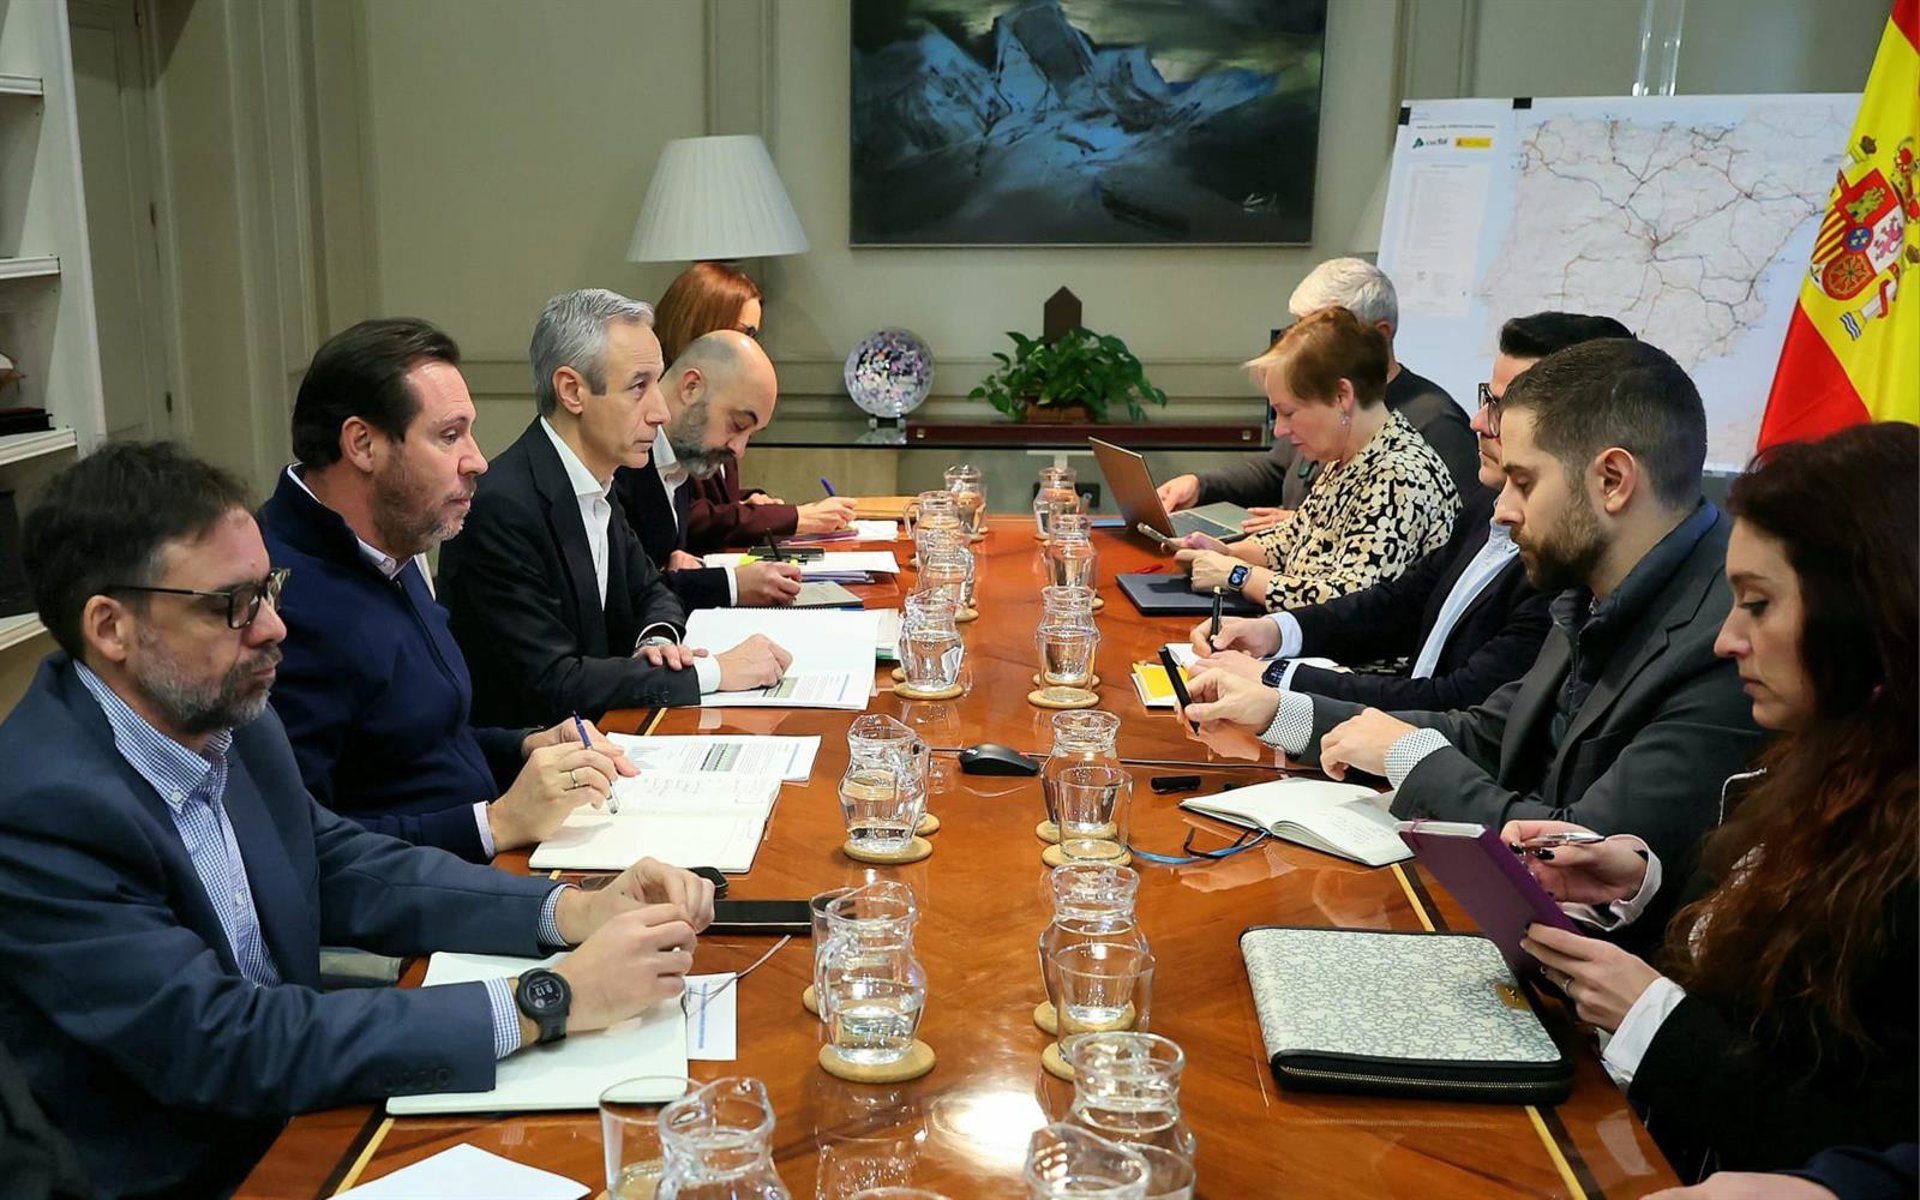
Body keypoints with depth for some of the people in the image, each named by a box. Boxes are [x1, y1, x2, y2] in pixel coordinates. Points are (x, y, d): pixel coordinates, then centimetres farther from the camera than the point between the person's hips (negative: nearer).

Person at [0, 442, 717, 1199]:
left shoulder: (224, 720, -3)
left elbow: (347, 869, 5)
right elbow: (223, 1045, -26)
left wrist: (577, 912, -10)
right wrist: (546, 1001, -26)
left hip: (288, 1120, 6)